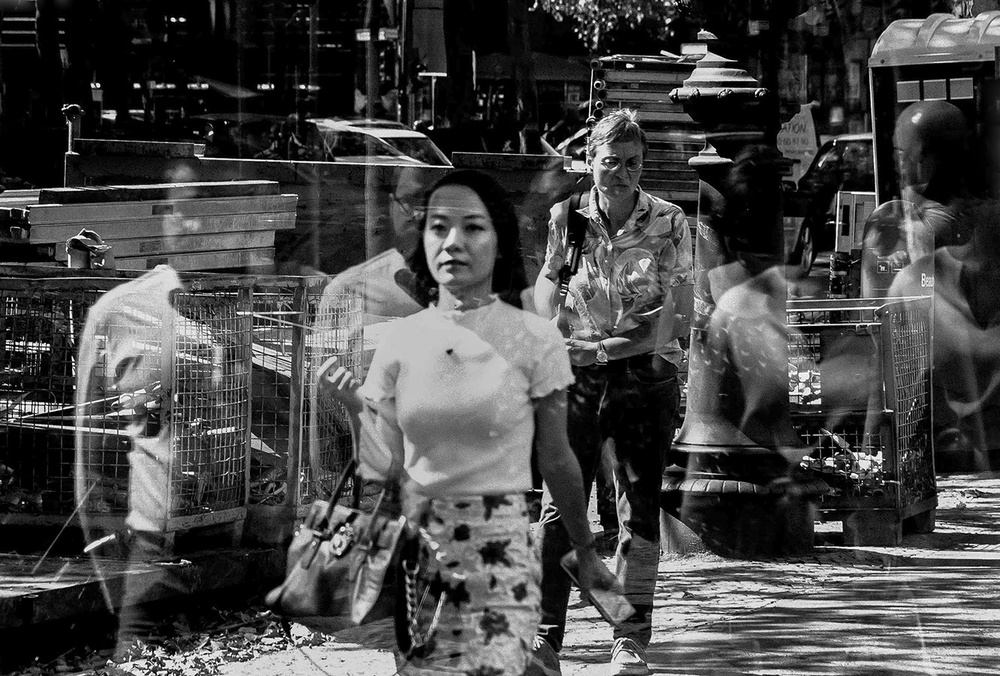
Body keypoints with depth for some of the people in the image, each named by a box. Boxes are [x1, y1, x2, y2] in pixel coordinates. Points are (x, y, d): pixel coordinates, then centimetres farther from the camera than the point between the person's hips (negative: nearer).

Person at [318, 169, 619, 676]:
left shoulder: (533, 339, -5)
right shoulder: (401, 340, 3)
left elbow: (556, 461, 7)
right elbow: (383, 468, 3)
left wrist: (586, 552, 15)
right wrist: (353, 407, -11)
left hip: (499, 559, -3)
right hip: (415, 549, 3)